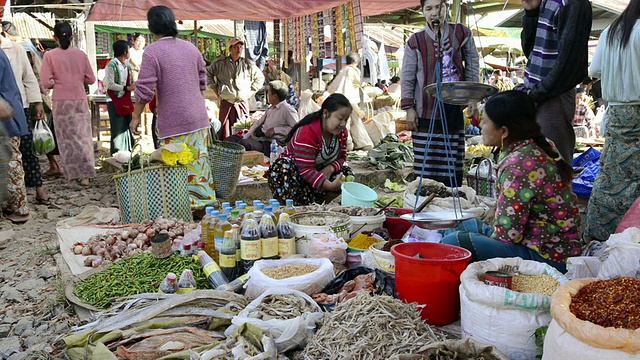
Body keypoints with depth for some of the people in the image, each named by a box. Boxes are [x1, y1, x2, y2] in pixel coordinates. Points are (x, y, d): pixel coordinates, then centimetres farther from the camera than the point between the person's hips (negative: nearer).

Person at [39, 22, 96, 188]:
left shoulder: (50, 56, -5)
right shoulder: (81, 54, 1)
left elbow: (46, 82, -8)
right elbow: (91, 79, 4)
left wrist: (57, 82, 12)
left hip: (61, 101, -2)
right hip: (80, 100, 2)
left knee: (67, 138, 7)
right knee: (83, 136, 5)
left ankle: (73, 172, 11)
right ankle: (86, 174, 0)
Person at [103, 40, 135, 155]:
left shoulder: (128, 67, 13)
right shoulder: (112, 65, -10)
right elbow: (110, 84, -16)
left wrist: (134, 86, -2)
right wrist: (126, 88, -17)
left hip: (126, 101, 7)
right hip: (114, 102, -7)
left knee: (127, 129, 10)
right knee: (117, 130, -5)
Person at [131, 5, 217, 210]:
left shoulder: (152, 52, -10)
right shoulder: (191, 48, 8)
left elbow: (145, 90, -12)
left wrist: (136, 117, -1)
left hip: (174, 123, -6)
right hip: (198, 118, 6)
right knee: (199, 162, 14)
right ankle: (206, 201, 22)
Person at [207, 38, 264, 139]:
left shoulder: (248, 64, 7)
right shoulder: (220, 63, 5)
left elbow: (260, 78, 19)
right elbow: (208, 74, 17)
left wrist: (250, 92, 10)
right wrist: (216, 89, 10)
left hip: (242, 103, 1)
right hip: (226, 103, 0)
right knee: (224, 132, -1)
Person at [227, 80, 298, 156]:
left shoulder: (287, 109, -9)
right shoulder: (271, 108, 19)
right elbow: (258, 123, 20)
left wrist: (275, 130, -16)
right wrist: (245, 137, 9)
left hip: (271, 142, -10)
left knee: (243, 143, -31)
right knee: (231, 139, 4)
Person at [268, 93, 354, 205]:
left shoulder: (342, 132, -6)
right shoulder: (307, 133, -30)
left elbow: (342, 157, 1)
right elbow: (305, 170, -34)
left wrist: (330, 169, -23)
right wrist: (330, 185, -43)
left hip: (318, 171, 7)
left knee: (347, 173, -12)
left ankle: (316, 205, -10)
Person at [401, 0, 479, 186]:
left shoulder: (462, 33, 5)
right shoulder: (415, 41, 0)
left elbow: (472, 65, 12)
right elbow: (407, 77, 3)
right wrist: (409, 107, -2)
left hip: (453, 107, 2)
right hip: (426, 110, -1)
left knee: (452, 160, 5)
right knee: (426, 163, 0)